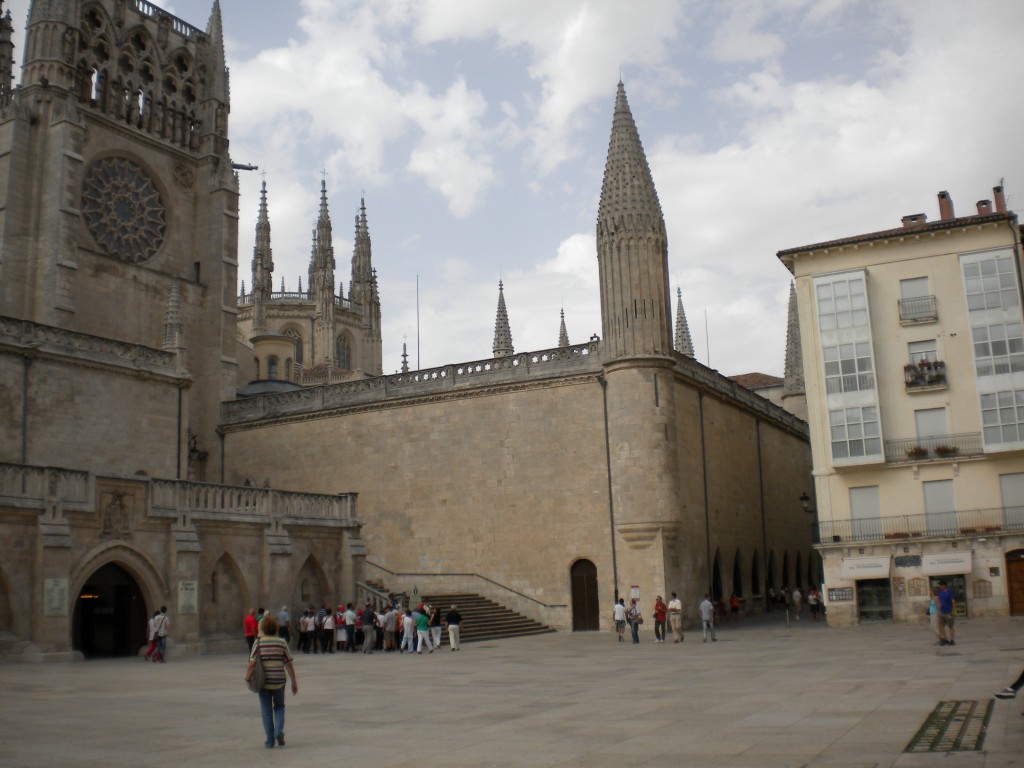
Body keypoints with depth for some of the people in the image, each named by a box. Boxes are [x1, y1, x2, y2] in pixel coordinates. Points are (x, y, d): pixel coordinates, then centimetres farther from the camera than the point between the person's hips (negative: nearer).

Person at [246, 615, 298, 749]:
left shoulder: (258, 642, -6)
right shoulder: (282, 643, -2)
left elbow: (252, 663, -12)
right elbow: (289, 664, -1)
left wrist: (247, 677, 2)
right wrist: (294, 682, 5)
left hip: (263, 682, -1)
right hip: (279, 682, 1)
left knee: (266, 711, 10)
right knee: (279, 707, 20)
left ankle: (269, 741, 11)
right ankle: (279, 731, 0)